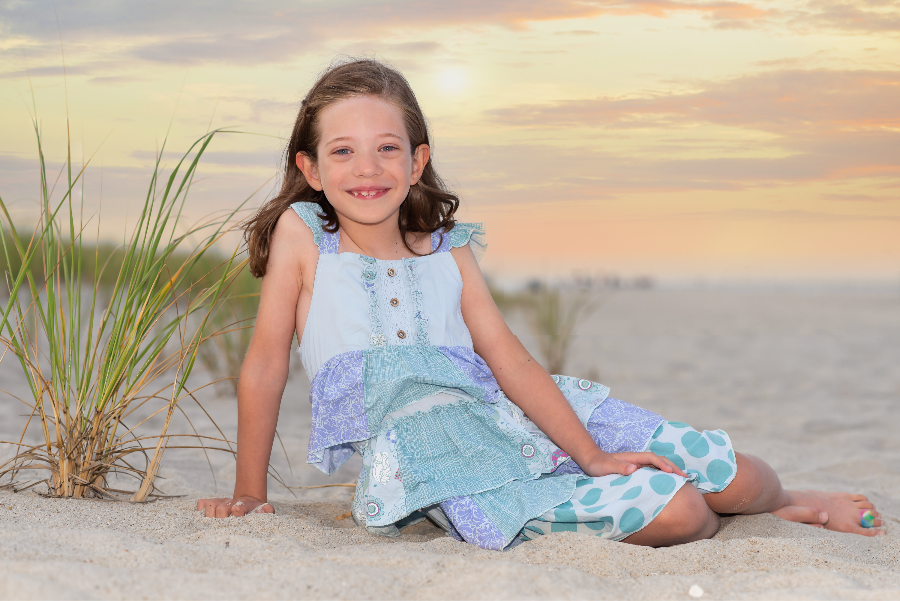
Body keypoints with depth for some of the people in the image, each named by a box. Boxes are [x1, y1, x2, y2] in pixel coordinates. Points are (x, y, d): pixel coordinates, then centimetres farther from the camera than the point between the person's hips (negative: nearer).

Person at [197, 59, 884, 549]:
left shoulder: (449, 253, 6)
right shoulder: (300, 232, -2)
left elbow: (509, 359, 2)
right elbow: (266, 364, 0)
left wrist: (594, 455, -6)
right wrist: (249, 492, 4)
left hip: (519, 417, 4)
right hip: (432, 456, -4)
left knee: (731, 475, -4)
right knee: (667, 510, -21)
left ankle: (781, 499, 31)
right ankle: (705, 521, 14)